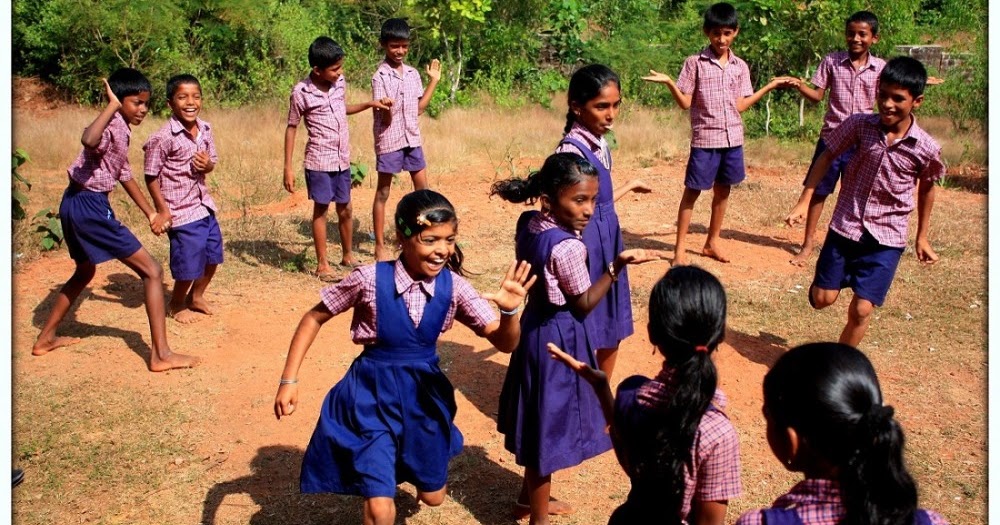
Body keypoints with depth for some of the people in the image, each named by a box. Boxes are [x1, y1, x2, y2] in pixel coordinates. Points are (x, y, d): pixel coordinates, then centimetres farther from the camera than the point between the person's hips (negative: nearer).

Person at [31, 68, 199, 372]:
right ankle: (161, 355, -7)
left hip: (76, 204, 10)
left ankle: (45, 339, 41)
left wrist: (150, 213, 25)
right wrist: (112, 106, -31)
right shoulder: (112, 125, -17)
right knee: (152, 271, -6)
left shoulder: (122, 129, 13)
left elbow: (124, 174, 23)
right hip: (90, 206, -10)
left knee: (85, 272, 30)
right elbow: (89, 141, -42)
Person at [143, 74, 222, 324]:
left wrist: (208, 165, -10)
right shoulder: (163, 138, -18)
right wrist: (162, 210, -12)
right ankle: (176, 305, 29)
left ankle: (196, 296, 43)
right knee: (189, 263, 1)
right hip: (181, 211, -7)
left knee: (212, 256, 18)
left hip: (205, 205, 7)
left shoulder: (205, 129, 1)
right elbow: (151, 177, -13)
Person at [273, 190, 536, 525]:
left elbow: (505, 343, -11)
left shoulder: (453, 287, -13)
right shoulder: (370, 279, -20)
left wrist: (510, 309, -32)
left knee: (433, 496, 23)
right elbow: (314, 318, -6)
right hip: (372, 395, -3)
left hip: (425, 394, 3)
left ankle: (412, 469, 58)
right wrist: (289, 380, -10)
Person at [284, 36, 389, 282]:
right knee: (321, 210, 4)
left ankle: (348, 256, 30)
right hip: (319, 161, -5)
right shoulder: (301, 93, -14)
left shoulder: (340, 82, 0)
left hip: (342, 160, 5)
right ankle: (322, 264, 15)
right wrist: (288, 168, -9)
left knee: (345, 209, 13)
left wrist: (369, 104, 9)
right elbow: (291, 128, -7)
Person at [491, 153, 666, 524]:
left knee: (540, 421, 24)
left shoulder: (528, 223, -3)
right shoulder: (567, 247, -28)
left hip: (536, 326, 9)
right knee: (549, 425, 7)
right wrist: (617, 265, -23)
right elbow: (583, 304, -18)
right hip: (560, 337, -9)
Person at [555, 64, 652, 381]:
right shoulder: (571, 150, -20)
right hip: (586, 248, -9)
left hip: (608, 245, 9)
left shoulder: (600, 144, 7)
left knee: (612, 331, 18)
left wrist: (629, 187, 28)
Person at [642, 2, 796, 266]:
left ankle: (712, 242, 27)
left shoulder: (740, 66, 7)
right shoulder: (695, 63, -4)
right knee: (692, 192, 1)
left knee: (722, 191, 13)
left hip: (733, 139, 4)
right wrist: (669, 83, -20)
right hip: (705, 139, -4)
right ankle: (680, 248, 8)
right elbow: (686, 103, -4)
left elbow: (740, 105, 6)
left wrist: (771, 85, 7)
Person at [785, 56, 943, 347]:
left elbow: (926, 188, 6)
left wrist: (922, 237, 13)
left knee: (861, 309, -2)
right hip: (845, 226, 1)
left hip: (887, 238, -1)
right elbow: (827, 157, 2)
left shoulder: (926, 149, -12)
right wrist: (804, 202, -3)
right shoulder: (859, 125, -11)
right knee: (822, 299, 6)